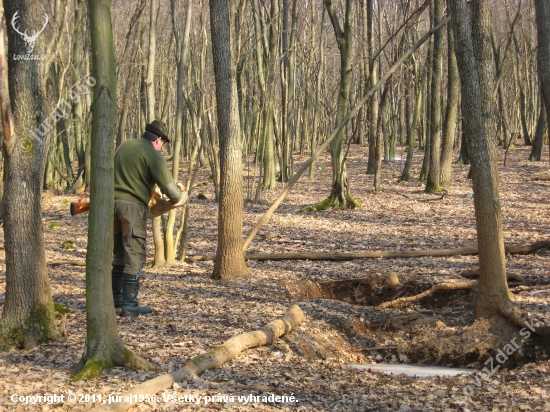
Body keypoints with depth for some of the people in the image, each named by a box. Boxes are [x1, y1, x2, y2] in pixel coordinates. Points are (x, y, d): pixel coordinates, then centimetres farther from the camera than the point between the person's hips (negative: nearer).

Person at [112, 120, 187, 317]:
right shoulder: (152, 154, -8)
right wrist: (179, 197, 8)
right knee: (134, 256, -3)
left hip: (113, 202, 7)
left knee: (119, 253, 20)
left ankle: (116, 297, 27)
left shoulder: (124, 146, 15)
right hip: (133, 205, -7)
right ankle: (129, 304, -5)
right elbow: (166, 183, -10)